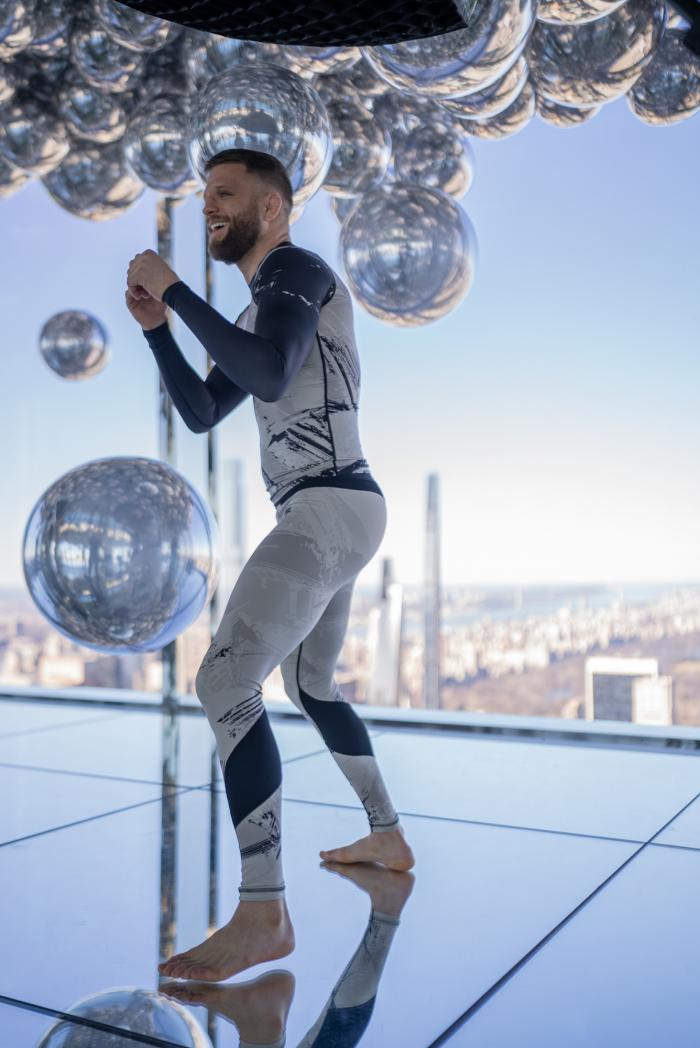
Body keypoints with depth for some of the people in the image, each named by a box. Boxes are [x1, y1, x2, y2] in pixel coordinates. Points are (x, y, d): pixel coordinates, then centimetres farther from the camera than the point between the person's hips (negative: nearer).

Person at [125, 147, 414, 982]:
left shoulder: (297, 270, -5)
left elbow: (271, 374, -24)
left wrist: (175, 291, -16)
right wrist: (155, 326, 10)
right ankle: (388, 837, 33)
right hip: (325, 515, 11)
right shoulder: (258, 310, 24)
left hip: (329, 509, -11)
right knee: (311, 685, 21)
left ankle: (263, 916, -17)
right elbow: (200, 415, 21)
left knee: (225, 681, -19)